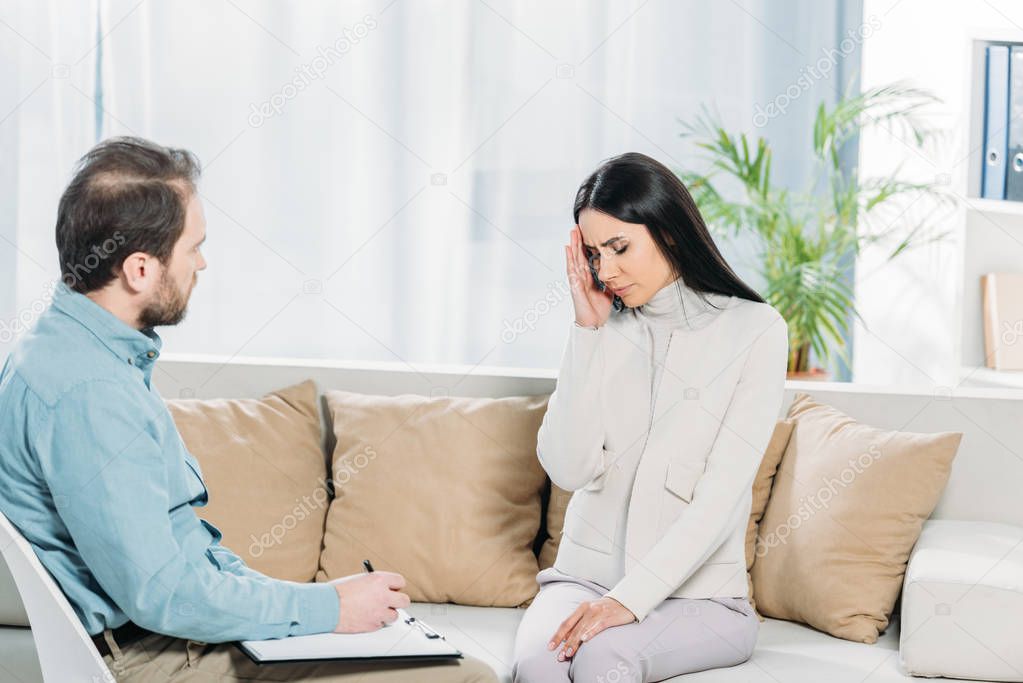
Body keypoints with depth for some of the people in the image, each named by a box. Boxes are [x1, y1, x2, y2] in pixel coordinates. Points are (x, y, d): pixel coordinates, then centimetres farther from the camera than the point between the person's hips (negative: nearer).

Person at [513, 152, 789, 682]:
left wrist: (631, 598, -22)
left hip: (696, 592, -3)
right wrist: (587, 331, -8)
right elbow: (567, 468, -6)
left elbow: (722, 495, -14)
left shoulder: (754, 331, -6)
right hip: (585, 575, 3)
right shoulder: (604, 330, 8)